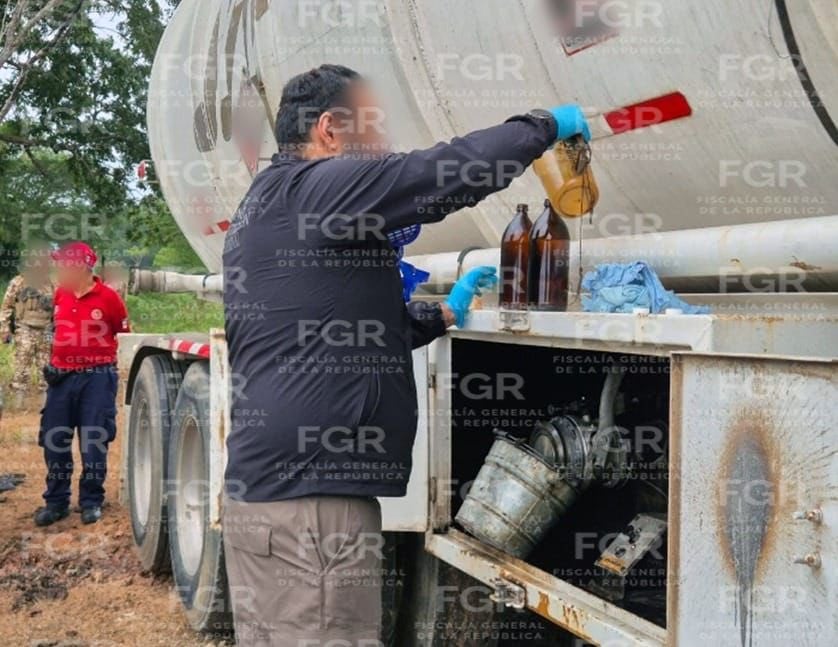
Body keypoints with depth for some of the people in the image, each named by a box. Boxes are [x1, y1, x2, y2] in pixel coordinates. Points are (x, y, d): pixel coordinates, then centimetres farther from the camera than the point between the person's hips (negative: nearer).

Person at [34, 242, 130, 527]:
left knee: (94, 441, 2)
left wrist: (104, 357, 2)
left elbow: (125, 335, 1)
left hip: (97, 377, -5)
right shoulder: (59, 295, 6)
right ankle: (56, 501, 18)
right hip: (62, 376, 5)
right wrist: (53, 362, 16)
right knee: (54, 439, 6)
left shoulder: (108, 297, -9)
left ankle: (92, 501, 14)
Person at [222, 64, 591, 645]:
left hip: (268, 488, 11)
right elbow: (453, 169, -15)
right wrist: (546, 125, 2)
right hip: (308, 497, -11)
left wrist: (443, 314, 23)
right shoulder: (314, 186, -10)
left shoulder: (266, 207, 22)